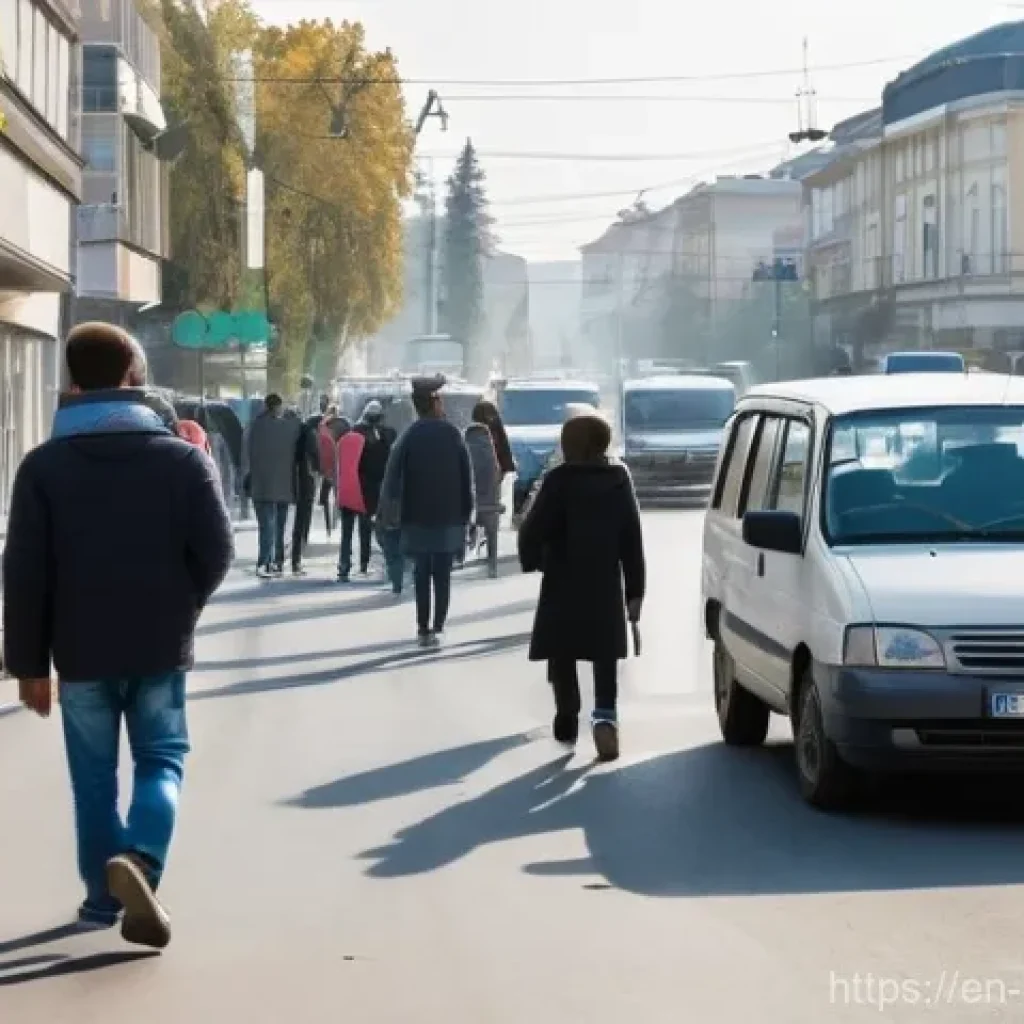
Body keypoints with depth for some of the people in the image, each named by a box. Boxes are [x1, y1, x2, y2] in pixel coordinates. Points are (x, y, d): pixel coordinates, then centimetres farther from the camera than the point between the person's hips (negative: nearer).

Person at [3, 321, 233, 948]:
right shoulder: (182, 458, -2)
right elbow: (216, 553, -6)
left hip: (82, 653, 0)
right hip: (160, 648, 0)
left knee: (94, 777, 13)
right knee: (161, 760, 10)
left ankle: (102, 897, 16)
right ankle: (140, 858, -16)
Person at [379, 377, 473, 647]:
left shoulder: (409, 437, -5)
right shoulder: (453, 435, -2)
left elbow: (393, 476, -9)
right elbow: (467, 478, 0)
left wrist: (389, 512, -4)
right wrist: (465, 513, 6)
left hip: (417, 518, 0)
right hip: (449, 517, 0)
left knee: (422, 574, 10)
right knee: (442, 575, 4)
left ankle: (423, 628, 9)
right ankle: (436, 628, -3)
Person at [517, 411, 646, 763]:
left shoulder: (559, 480, -9)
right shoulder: (619, 478, 3)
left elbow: (534, 529, -11)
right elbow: (633, 537, 4)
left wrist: (531, 559, 10)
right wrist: (634, 589, 8)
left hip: (564, 584, -3)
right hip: (606, 584, 3)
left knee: (562, 655, 9)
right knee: (605, 656, 6)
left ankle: (568, 720, 11)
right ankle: (605, 715, -13)